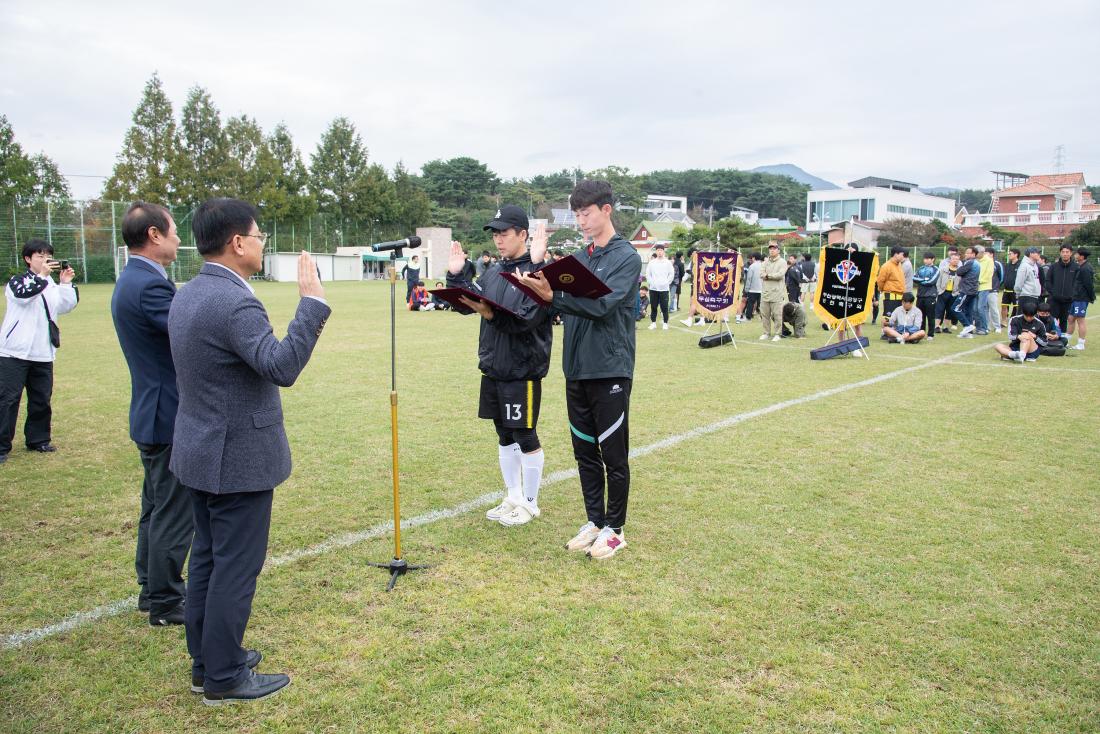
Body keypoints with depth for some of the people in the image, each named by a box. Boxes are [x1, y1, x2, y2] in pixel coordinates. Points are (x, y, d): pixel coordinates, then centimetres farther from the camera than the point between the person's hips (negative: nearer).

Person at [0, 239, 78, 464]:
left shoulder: (51, 284, 13)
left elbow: (66, 306, 3)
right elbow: (23, 293, -24)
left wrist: (66, 283, -7)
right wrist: (42, 275, -25)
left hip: (43, 353, 5)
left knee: (41, 399, 11)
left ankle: (38, 439, 24)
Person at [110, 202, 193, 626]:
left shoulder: (131, 281, 12)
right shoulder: (150, 285, -22)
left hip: (153, 414, 11)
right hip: (169, 417, -11)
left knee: (157, 507, 20)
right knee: (174, 513, 1)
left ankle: (152, 590, 33)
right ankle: (165, 603, 14)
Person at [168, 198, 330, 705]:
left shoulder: (187, 295, 8)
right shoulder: (234, 302, -23)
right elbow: (283, 368, -33)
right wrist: (311, 301, -29)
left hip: (200, 453, 10)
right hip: (239, 460, -10)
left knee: (207, 558, 18)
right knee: (236, 567, 2)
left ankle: (205, 659, 32)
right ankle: (223, 678, 15)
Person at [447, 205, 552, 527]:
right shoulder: (493, 270, 11)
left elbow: (527, 318, -24)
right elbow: (471, 301, 11)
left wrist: (492, 314, -31)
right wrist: (455, 276, 2)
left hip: (522, 370, -8)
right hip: (493, 367, 8)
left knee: (525, 436, 3)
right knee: (504, 436, 16)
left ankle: (529, 503, 19)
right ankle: (513, 498, 30)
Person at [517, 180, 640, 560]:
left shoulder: (626, 257, -7)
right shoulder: (578, 258, 14)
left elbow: (601, 304, -20)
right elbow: (562, 305, 7)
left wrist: (552, 296, -28)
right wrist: (538, 283, -12)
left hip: (610, 371, -7)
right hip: (577, 370, 7)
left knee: (613, 455, 3)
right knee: (585, 451, 14)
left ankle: (614, 528, 16)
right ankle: (594, 521, 27)